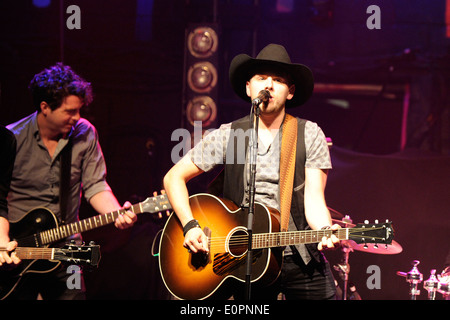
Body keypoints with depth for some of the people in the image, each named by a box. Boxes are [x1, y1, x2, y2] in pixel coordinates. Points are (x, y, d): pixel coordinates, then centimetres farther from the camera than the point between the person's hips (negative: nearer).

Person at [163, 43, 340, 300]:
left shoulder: (309, 135, 0)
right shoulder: (227, 136, 2)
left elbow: (314, 200, -6)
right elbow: (174, 177, 6)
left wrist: (326, 231, -27)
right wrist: (190, 227, -7)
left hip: (301, 260, 0)